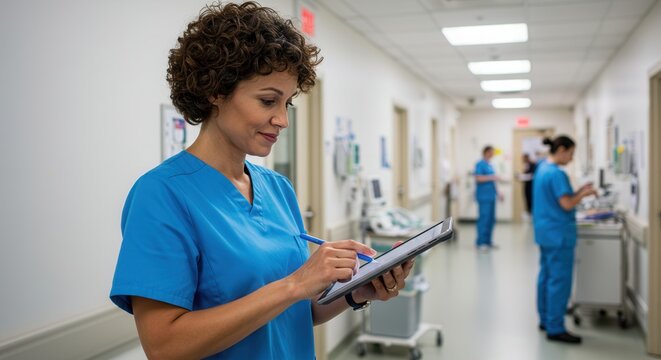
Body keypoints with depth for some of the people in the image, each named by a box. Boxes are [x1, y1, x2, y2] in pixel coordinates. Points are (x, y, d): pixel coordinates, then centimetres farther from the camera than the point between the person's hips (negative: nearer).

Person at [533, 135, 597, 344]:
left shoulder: (542, 168, 12)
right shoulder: (557, 173, -19)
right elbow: (567, 205, -20)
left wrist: (577, 192, 11)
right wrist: (583, 194, -5)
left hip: (546, 232, 10)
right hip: (558, 234, -10)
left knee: (546, 277, 15)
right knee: (560, 280, -5)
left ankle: (545, 320, 23)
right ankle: (555, 329, -1)